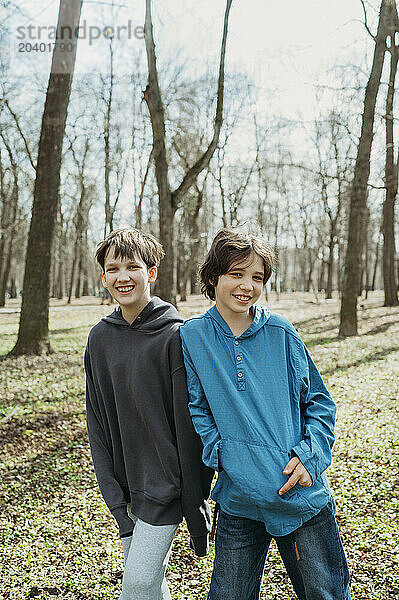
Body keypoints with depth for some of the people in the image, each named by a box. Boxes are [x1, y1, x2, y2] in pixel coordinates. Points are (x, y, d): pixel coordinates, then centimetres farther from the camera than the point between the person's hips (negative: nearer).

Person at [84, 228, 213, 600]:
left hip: (166, 483, -5)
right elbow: (97, 421, 5)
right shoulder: (99, 338, 2)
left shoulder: (175, 336, -15)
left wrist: (195, 504, -10)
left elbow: (190, 423, -14)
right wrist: (114, 495, 0)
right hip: (126, 484, 5)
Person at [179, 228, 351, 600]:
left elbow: (319, 402, 4)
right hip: (239, 502, 0)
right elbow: (197, 408, 3)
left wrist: (309, 454, -10)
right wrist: (219, 454, -9)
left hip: (302, 495, 0)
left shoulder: (280, 333, -2)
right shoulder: (192, 336, -3)